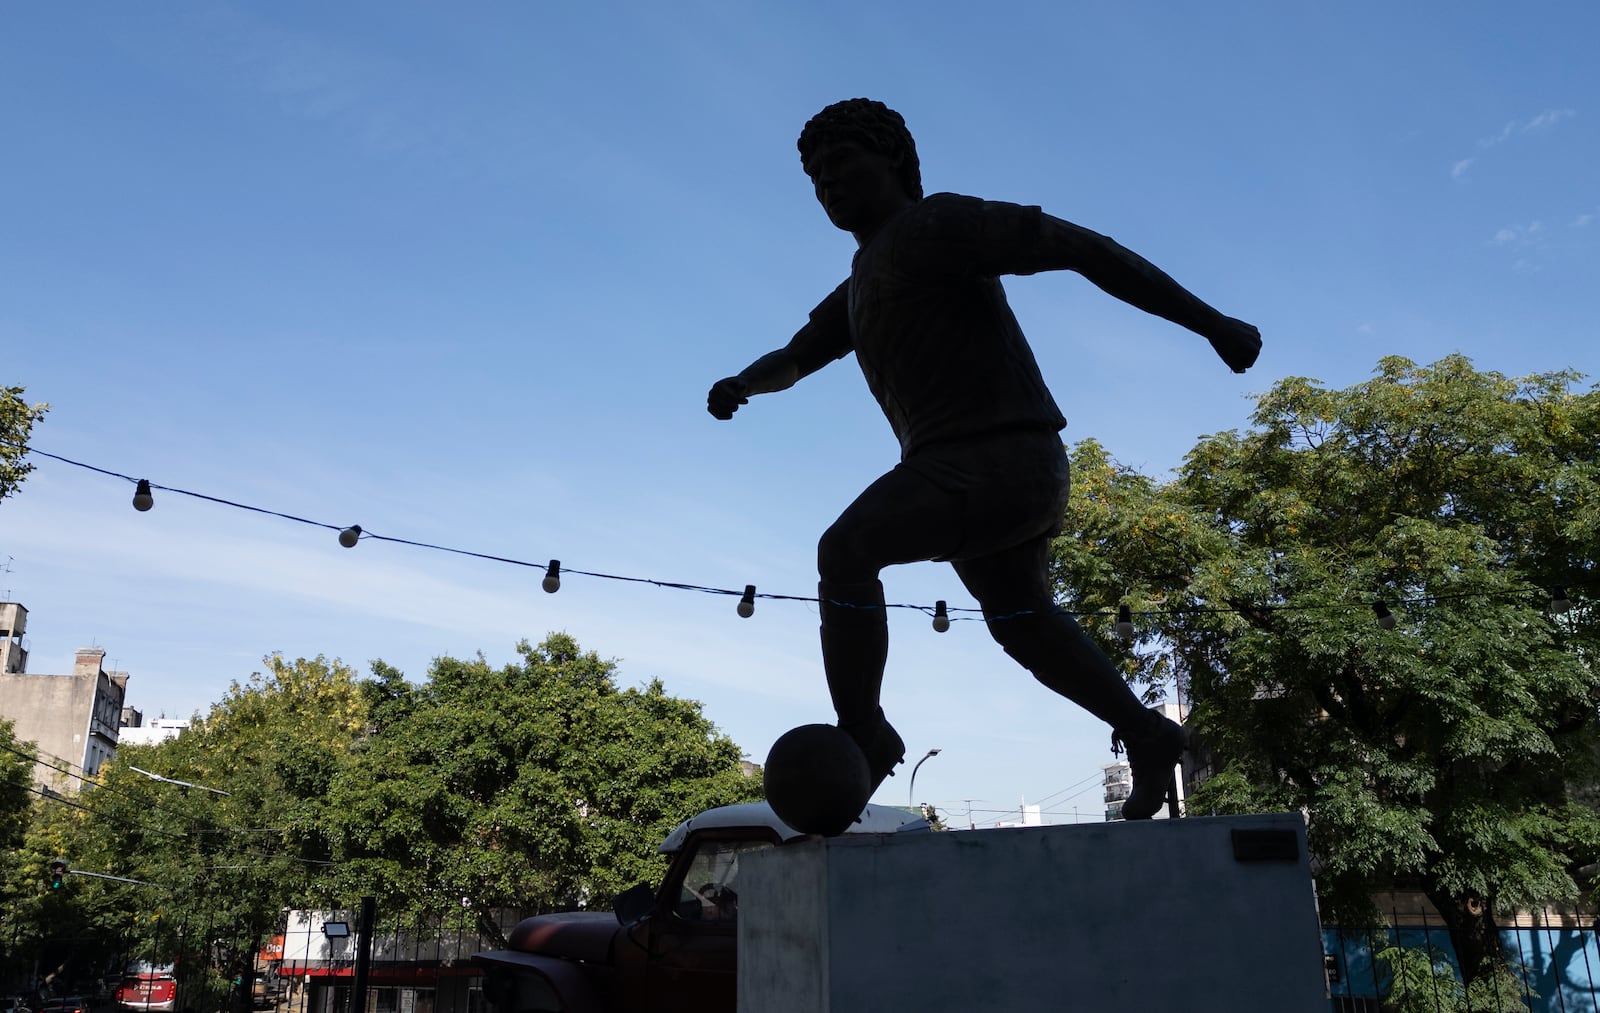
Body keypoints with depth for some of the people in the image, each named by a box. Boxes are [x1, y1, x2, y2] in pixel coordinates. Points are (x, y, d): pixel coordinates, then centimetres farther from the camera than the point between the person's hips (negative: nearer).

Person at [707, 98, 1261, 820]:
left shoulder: (936, 225, -6)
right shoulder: (865, 280, 23)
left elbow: (1082, 247, -11)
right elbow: (795, 357, 23)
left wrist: (1212, 323, -16)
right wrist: (740, 384, -2)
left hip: (1000, 456, -10)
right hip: (967, 464, 10)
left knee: (845, 549, -21)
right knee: (1021, 619, 21)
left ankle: (860, 736, -11)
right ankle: (1146, 734, 33)